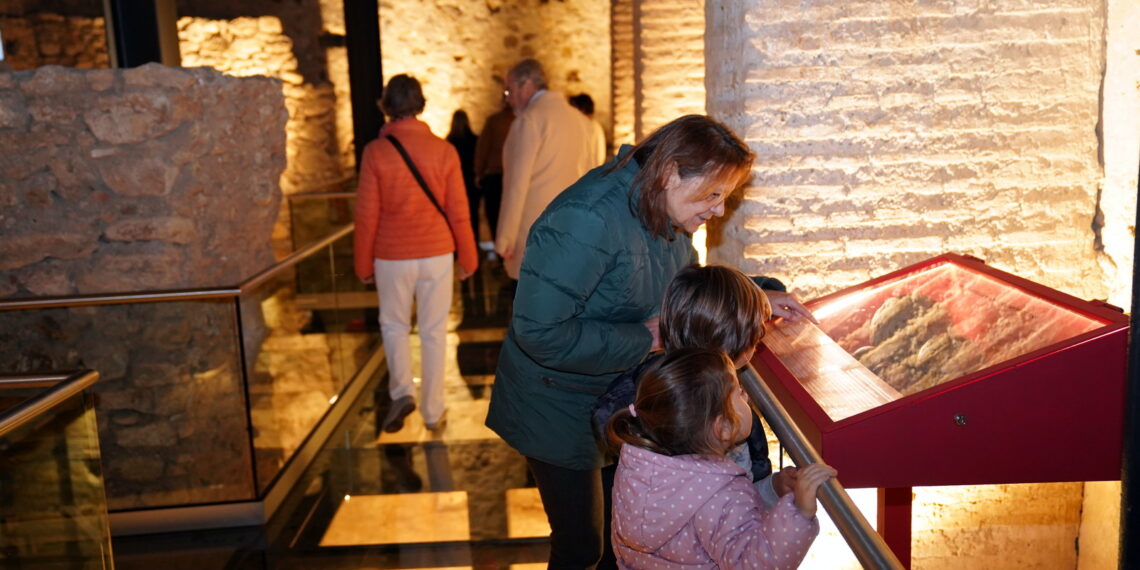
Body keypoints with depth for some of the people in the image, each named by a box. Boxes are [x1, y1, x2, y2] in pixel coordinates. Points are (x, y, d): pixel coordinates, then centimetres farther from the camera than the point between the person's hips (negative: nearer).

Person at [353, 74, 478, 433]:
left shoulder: (376, 152, -9)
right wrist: (468, 258, 9)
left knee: (394, 325, 20)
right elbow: (458, 211, -3)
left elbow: (367, 215, -6)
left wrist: (363, 264, 6)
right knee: (434, 331, 11)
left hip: (392, 256, -1)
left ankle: (402, 390, 4)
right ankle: (433, 411, 18)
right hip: (437, 255, 1)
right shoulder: (443, 150, -5)